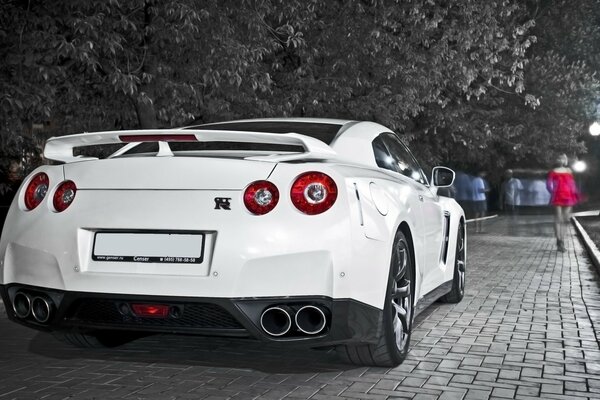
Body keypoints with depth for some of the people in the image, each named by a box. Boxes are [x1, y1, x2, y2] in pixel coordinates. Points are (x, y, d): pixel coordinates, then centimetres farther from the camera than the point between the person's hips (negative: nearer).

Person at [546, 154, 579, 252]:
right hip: (558, 198, -5)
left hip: (568, 197, 5)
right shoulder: (553, 172, 1)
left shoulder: (569, 171, 14)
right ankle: (559, 241, -5)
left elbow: (572, 184, 17)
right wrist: (553, 192, -18)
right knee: (558, 219, -6)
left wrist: (576, 194, 6)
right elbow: (549, 184, -3)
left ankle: (562, 240, 15)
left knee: (566, 219, 5)